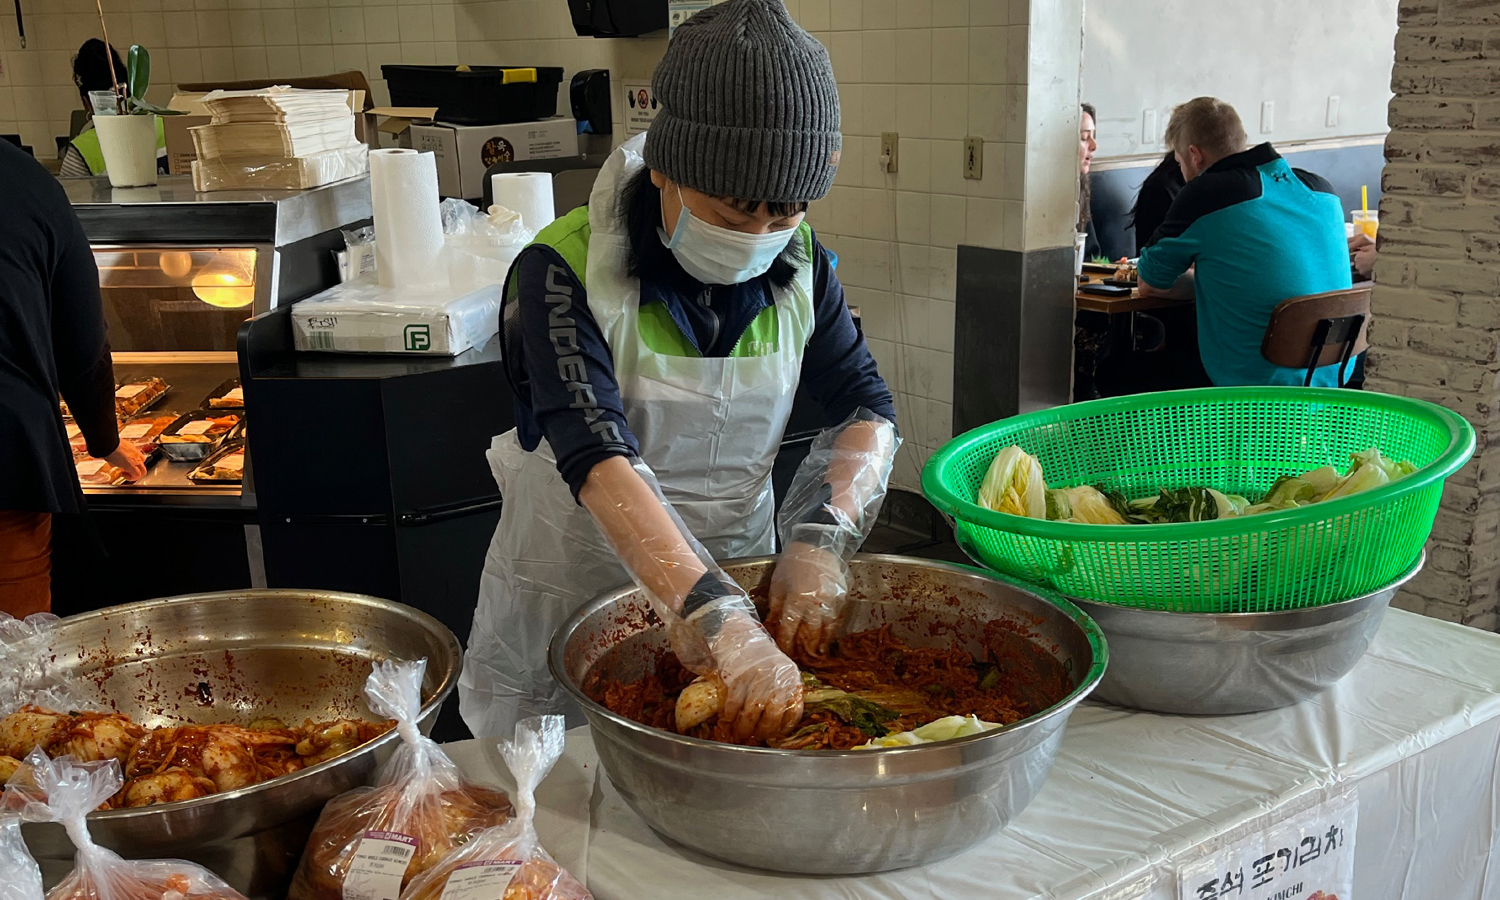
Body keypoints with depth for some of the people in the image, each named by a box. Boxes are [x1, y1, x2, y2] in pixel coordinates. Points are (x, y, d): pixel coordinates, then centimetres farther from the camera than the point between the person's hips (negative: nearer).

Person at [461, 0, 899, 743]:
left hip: (736, 583, 4)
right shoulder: (566, 270, -22)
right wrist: (722, 625, -44)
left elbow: (866, 409, -6)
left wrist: (821, 540, -26)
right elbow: (597, 458, -33)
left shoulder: (798, 265, -5)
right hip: (570, 605, -3)